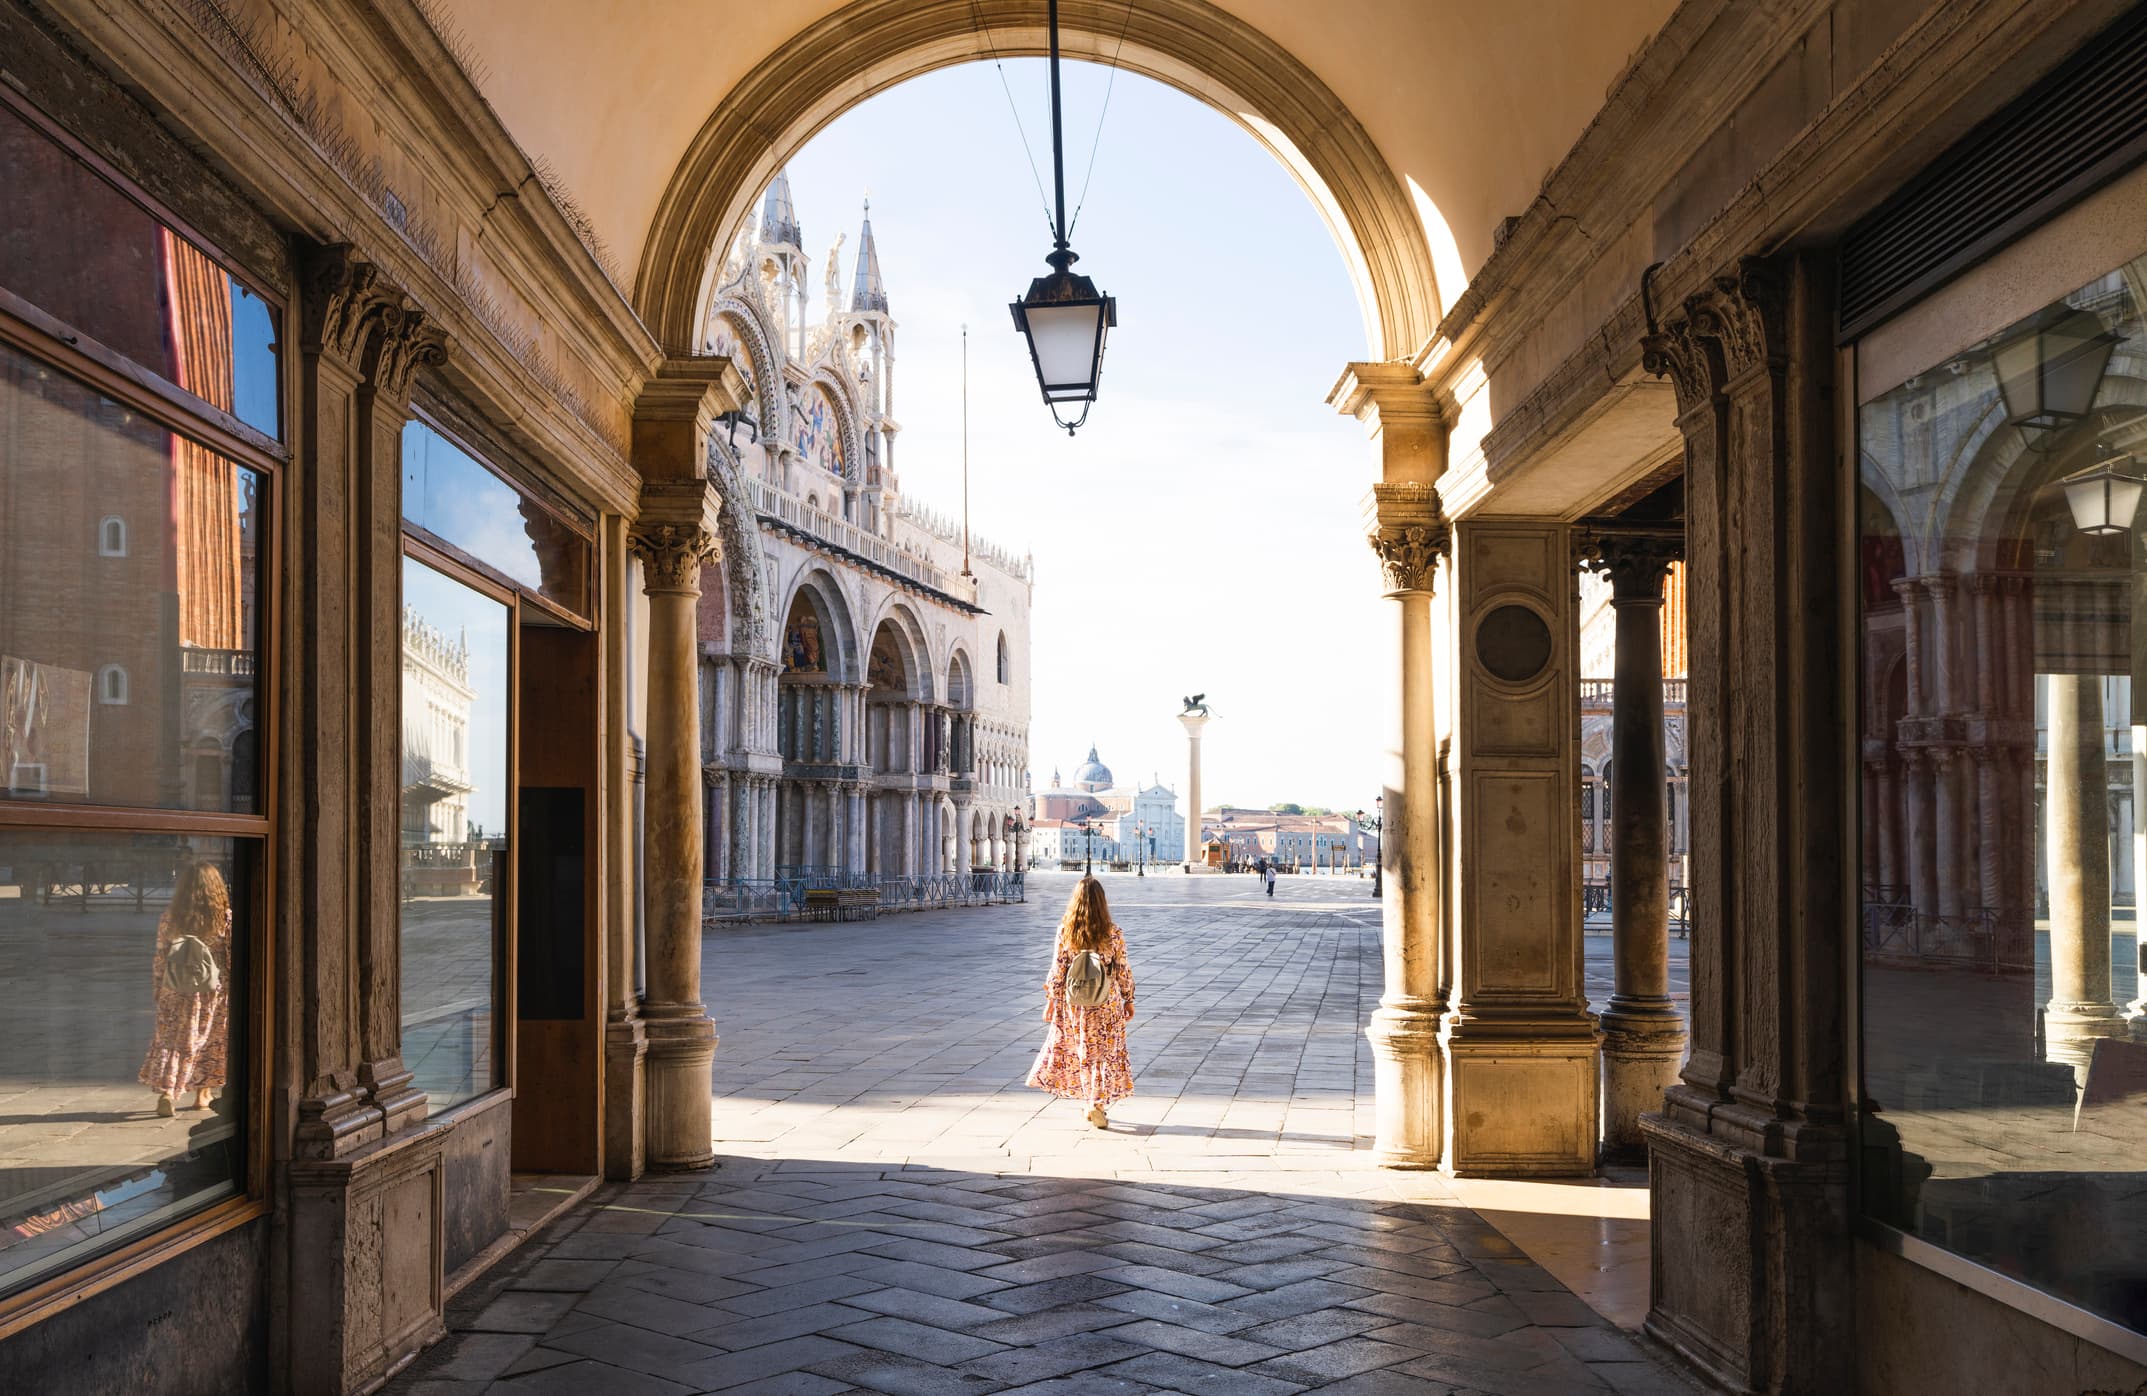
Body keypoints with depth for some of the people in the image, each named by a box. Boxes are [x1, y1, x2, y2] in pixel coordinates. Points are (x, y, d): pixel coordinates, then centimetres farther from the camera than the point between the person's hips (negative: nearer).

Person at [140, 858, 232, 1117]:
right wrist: (233, 989, 6)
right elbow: (233, 958, -4)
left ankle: (165, 1091, -12)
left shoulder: (168, 919, -3)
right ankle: (202, 1093, 25)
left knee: (171, 1040, 5)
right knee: (209, 1041, 16)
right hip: (212, 993, 0)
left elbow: (161, 958, 1)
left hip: (176, 992, 0)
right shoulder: (225, 918, -8)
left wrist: (158, 989, 12)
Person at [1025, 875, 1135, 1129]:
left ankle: (1091, 1103, 29)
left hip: (1072, 1004, 2)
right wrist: (1128, 999, 9)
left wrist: (1051, 1000, 4)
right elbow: (1123, 970, -4)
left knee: (1076, 1053, 18)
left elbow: (1057, 970, -5)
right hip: (1106, 1005, -2)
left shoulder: (1065, 932, -9)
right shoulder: (1113, 934, -10)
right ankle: (1098, 1104, 1)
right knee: (1105, 1053, 8)